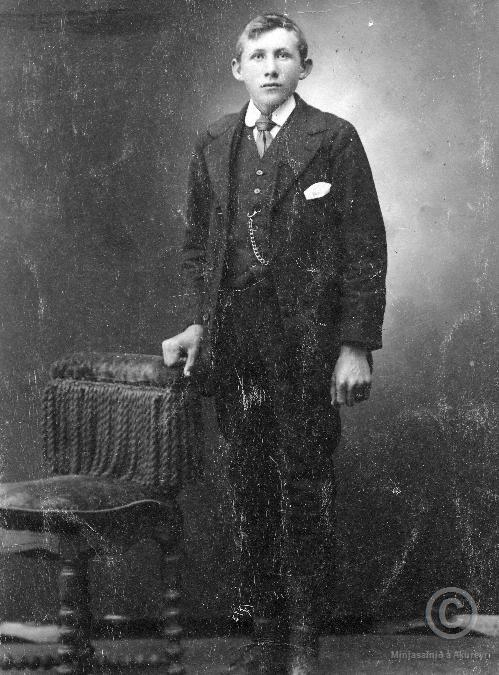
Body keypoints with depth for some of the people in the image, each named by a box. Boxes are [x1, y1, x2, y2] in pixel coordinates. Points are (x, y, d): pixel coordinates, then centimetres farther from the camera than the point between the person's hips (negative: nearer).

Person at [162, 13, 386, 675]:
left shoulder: (334, 139, -1)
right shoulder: (213, 145, 12)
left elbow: (365, 248, -4)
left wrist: (357, 345, -9)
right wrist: (197, 322, 9)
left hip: (308, 343, -4)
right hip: (233, 344, 4)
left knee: (304, 489, 1)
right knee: (250, 490, 7)